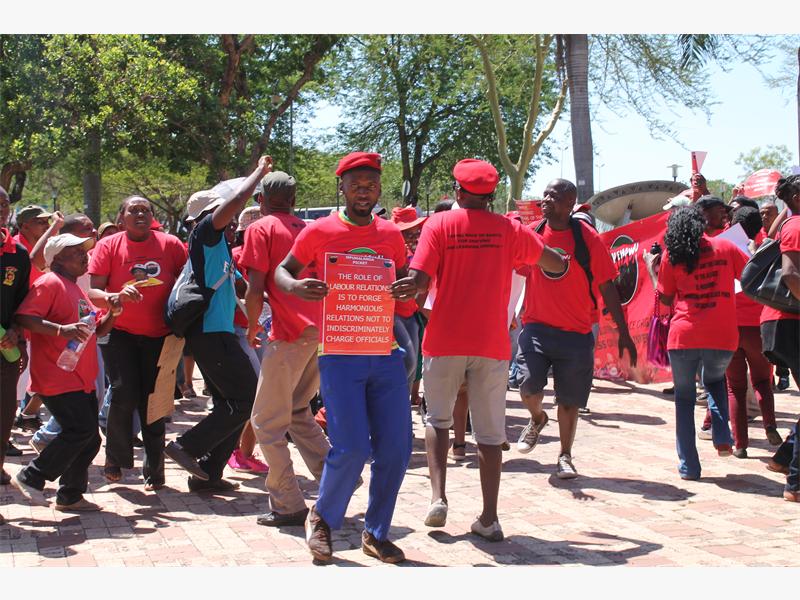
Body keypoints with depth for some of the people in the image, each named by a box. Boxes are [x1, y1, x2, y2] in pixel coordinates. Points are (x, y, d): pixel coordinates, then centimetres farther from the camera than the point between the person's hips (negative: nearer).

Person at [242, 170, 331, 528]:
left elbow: (255, 289, -9)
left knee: (267, 422, 3)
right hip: (321, 331, 7)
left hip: (290, 335, -7)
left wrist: (252, 325, 6)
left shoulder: (261, 229, -1)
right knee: (298, 412, 23)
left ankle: (288, 505, 3)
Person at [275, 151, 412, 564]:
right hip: (339, 355, -4)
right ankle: (322, 518, 16)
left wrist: (408, 289, -6)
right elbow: (282, 271, 7)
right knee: (351, 447, -12)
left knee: (395, 448, 2)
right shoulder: (319, 231, 0)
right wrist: (296, 287, -17)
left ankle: (376, 533, 20)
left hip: (385, 353, 4)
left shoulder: (391, 234, 11)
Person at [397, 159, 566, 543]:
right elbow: (557, 265, 11)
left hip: (444, 341, 0)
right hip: (492, 343, 1)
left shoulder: (439, 225, -3)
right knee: (490, 432, 7)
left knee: (438, 419, 18)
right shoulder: (510, 230, 1)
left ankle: (438, 497, 3)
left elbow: (419, 281, -13)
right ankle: (489, 519, 7)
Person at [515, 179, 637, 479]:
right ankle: (537, 418, 23)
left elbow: (607, 287, -3)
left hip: (576, 333, -1)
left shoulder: (588, 239, -8)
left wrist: (623, 333, -4)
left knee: (569, 400, 6)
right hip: (536, 327, 1)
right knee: (529, 387, -13)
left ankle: (565, 457, 26)